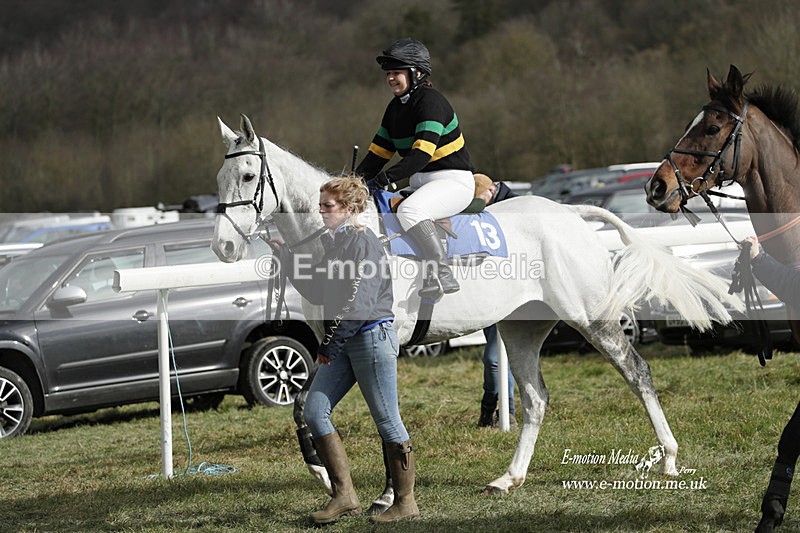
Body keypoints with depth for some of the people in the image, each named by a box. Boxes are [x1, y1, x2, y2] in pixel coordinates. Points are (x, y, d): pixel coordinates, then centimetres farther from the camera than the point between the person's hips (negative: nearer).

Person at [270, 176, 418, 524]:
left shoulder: (364, 243, -14)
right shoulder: (334, 242, 15)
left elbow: (357, 303, -20)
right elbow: (319, 294, 18)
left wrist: (328, 343, -17)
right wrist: (287, 257, 13)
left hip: (372, 336, -10)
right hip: (344, 343, 10)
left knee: (386, 419, -2)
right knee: (313, 411, 2)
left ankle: (405, 503, 8)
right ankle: (344, 496, 6)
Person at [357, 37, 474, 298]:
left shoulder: (430, 101, -16)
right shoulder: (396, 108, 12)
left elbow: (421, 154, -27)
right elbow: (378, 154, 13)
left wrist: (383, 179, -33)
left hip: (453, 181, -10)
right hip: (419, 184, 10)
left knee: (408, 210, -35)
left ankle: (442, 274, -37)